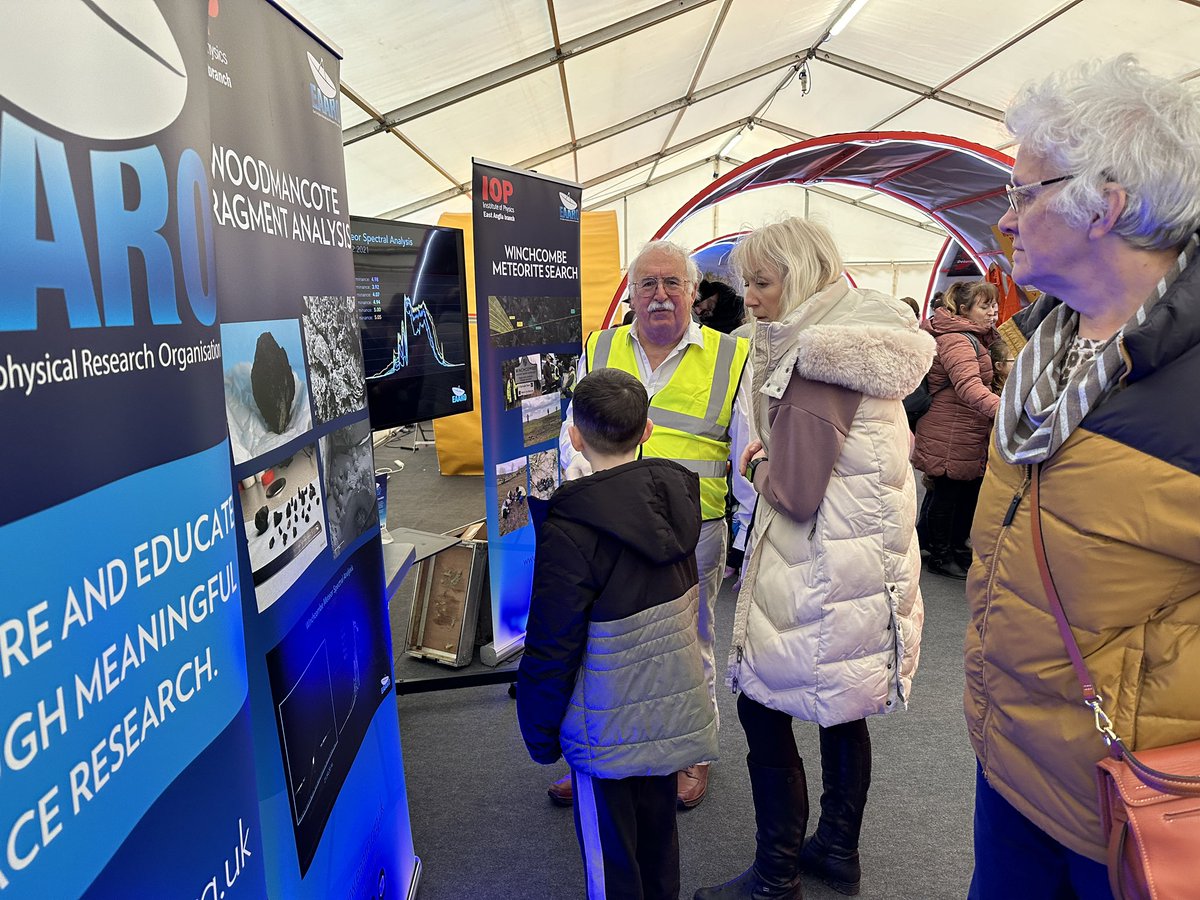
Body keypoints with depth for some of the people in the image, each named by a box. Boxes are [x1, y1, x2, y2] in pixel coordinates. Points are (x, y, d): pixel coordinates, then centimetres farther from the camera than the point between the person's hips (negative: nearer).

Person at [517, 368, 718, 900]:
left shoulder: (569, 531, -27)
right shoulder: (677, 491, -8)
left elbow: (551, 650, -21)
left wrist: (539, 733, -4)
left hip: (608, 733, -6)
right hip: (673, 712, 6)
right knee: (658, 828, 27)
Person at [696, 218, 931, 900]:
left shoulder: (815, 361, -20)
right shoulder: (871, 348, 9)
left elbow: (794, 493, -24)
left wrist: (758, 466, -3)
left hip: (818, 575, -10)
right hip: (868, 559, 10)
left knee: (763, 706, 3)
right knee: (842, 710, 19)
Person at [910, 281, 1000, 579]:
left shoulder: (974, 338, 15)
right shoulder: (957, 341, -21)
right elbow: (970, 387, -37)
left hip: (970, 435, 10)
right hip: (950, 437, -10)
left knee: (970, 490, 17)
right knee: (948, 493, 2)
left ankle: (957, 547, 33)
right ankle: (940, 556, 16)